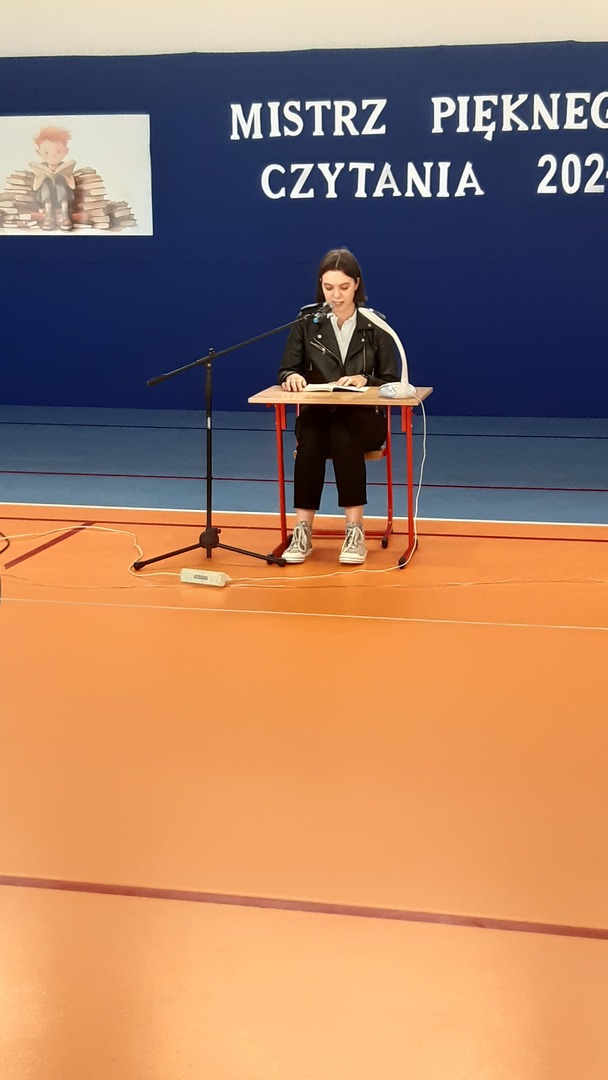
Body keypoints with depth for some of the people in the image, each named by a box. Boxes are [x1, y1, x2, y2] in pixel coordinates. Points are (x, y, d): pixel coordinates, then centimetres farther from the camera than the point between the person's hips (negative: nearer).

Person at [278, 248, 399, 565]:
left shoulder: (375, 325, 2)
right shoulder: (306, 323, 5)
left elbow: (392, 382, 2)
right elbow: (286, 372, 5)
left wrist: (364, 380, -18)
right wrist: (292, 377, -19)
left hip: (364, 417, -1)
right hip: (317, 414, 1)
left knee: (343, 437, -36)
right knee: (310, 440, -34)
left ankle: (355, 530, -32)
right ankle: (302, 530, -33)